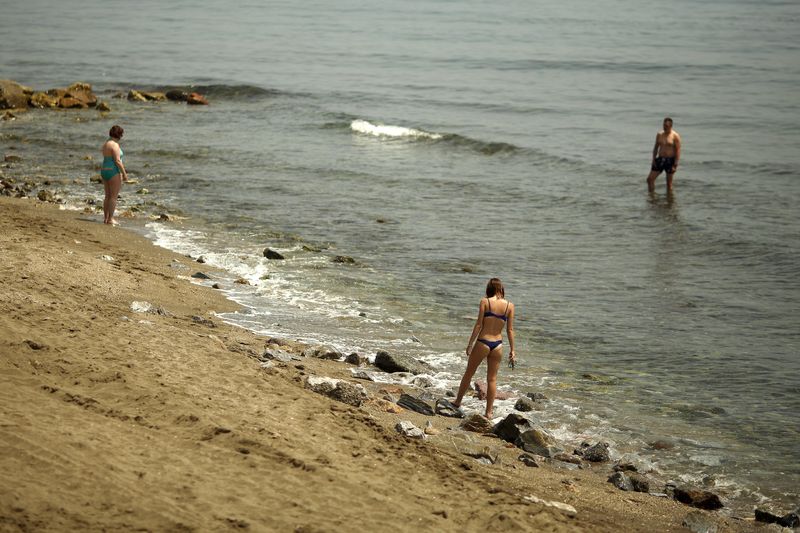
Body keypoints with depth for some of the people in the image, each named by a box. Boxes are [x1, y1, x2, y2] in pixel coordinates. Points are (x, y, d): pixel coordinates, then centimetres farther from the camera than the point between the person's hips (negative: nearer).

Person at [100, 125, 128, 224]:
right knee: (114, 197, -4)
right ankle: (110, 219, -4)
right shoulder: (114, 145, -16)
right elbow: (117, 161, -20)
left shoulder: (106, 144, 12)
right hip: (114, 172, -9)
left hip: (104, 171, 9)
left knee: (108, 196, 13)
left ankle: (106, 218, 15)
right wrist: (124, 173, -15)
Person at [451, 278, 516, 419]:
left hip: (483, 342, -2)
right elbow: (510, 330, 0)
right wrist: (512, 350, 6)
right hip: (497, 344, 2)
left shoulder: (485, 302, -8)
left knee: (468, 373, 16)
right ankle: (489, 412, 11)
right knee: (492, 379, 11)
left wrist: (470, 343, -4)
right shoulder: (509, 306, -1)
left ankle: (457, 402, 30)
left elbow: (479, 325, -10)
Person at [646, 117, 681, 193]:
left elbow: (678, 151, -11)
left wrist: (675, 165, -16)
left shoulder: (675, 136, -10)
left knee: (669, 183, 4)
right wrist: (653, 159, 5)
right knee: (650, 179, -1)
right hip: (660, 160, 5)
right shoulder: (659, 134, 5)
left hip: (670, 161, -5)